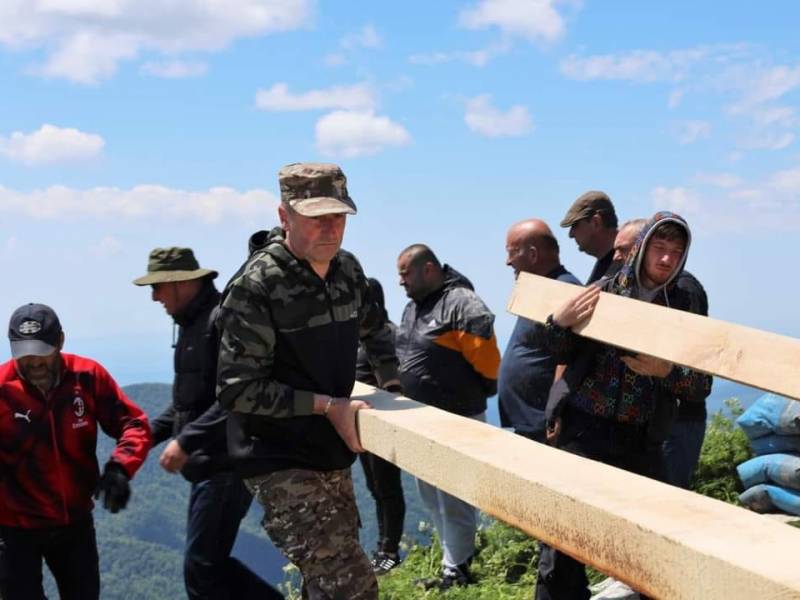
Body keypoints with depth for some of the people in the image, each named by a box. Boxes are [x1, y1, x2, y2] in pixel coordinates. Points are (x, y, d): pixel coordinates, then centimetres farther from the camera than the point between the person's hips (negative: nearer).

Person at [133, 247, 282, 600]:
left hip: (225, 465, -10)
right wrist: (149, 432, 16)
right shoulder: (192, 323, 16)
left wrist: (186, 441, -25)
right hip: (209, 465, 10)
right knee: (211, 563, 15)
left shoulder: (222, 320, -15)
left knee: (201, 567, -7)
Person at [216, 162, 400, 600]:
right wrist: (326, 405, -22)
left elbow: (374, 329, 24)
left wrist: (392, 387, 13)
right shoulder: (255, 287, -19)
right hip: (280, 463, -8)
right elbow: (237, 389, -20)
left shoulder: (347, 269, 3)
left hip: (332, 453, 8)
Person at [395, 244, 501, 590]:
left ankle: (456, 571, 9)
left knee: (453, 500, -1)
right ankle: (457, 551, 33)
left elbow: (487, 357, -20)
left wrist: (468, 393, -6)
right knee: (431, 495, 19)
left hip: (456, 419, -10)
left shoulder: (461, 304, -18)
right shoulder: (413, 307, 10)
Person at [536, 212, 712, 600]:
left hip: (640, 439, 2)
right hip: (583, 431, -2)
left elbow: (701, 383, 0)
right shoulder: (603, 291, -2)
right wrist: (559, 323, -13)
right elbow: (562, 354, 7)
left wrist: (666, 372, -19)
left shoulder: (681, 309, 2)